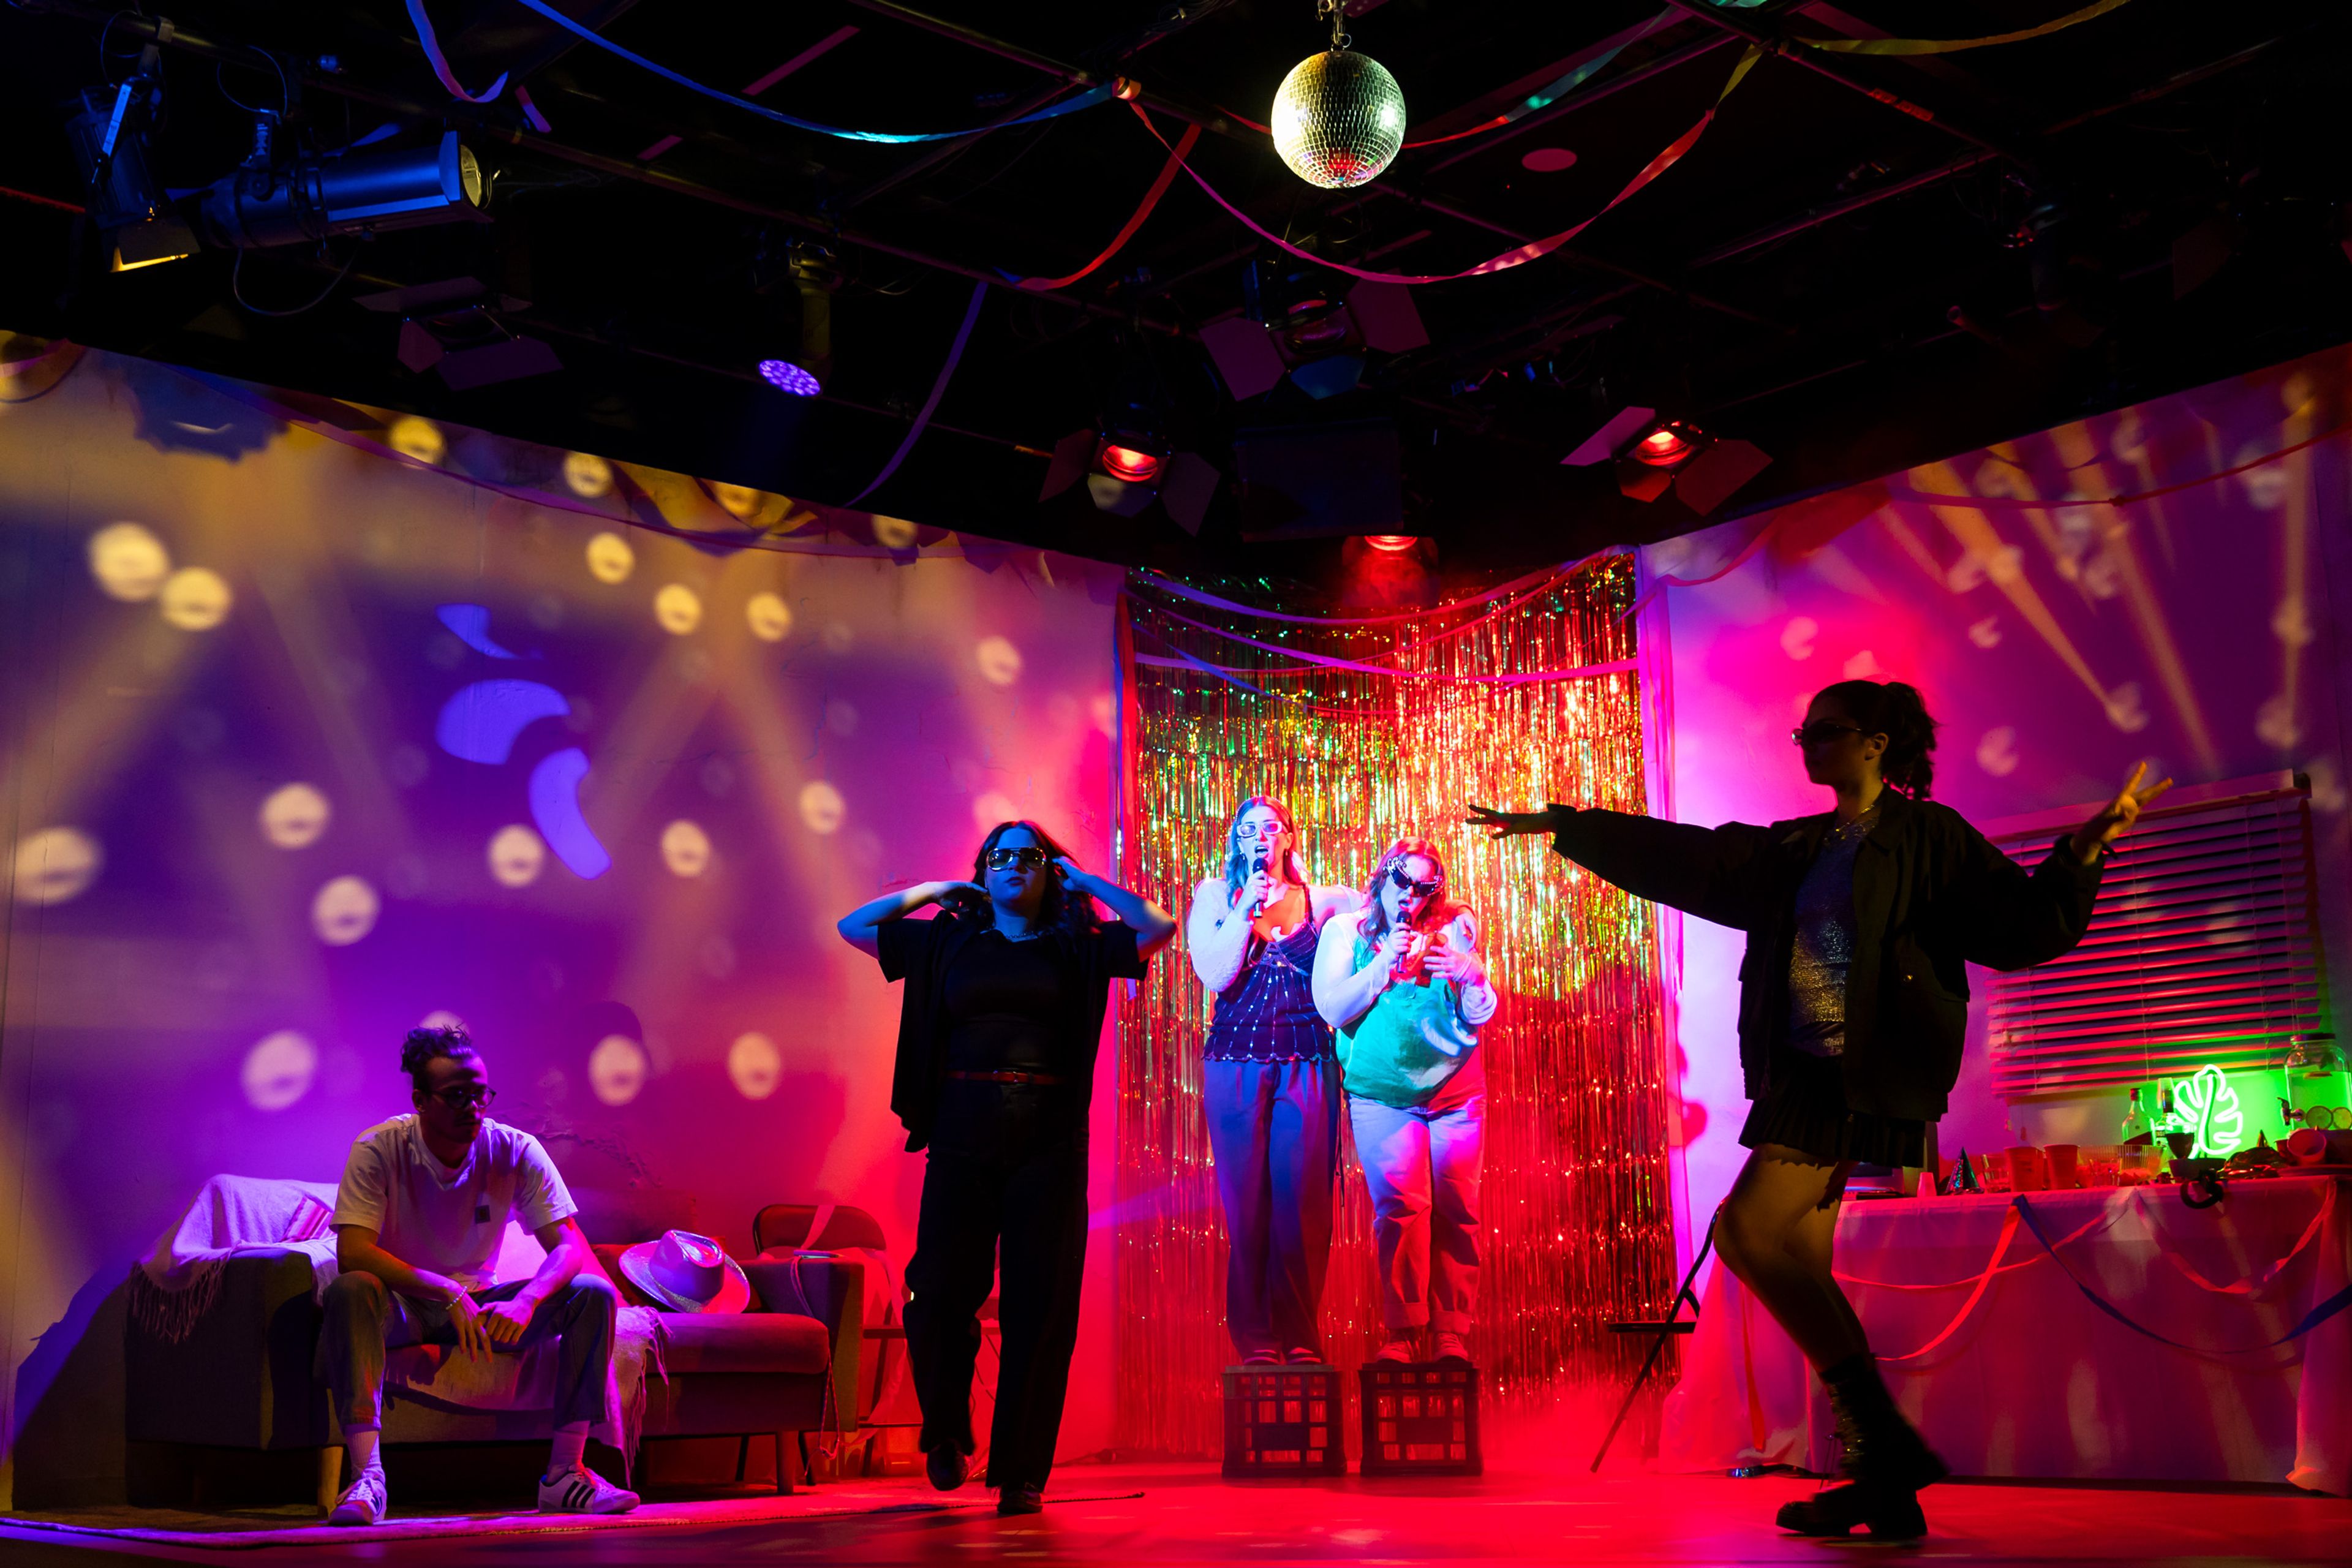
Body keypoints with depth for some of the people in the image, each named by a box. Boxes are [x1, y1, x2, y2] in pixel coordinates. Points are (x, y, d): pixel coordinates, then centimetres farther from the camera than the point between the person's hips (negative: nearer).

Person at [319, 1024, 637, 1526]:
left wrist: (524, 1302, -36)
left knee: (593, 1294, -20)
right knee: (350, 1291, -37)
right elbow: (352, 1251, -28)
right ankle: (366, 1476, -37)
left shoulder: (514, 1151, -10)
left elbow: (570, 1246, -15)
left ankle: (565, 1472, -19)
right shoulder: (378, 1149, -17)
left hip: (478, 1304, 3)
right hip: (403, 1304, -2)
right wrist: (449, 1295, -36)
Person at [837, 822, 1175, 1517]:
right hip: (962, 1144, 0)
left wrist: (1087, 883, 11)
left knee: (1038, 1308, -1)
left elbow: (1160, 927, 2)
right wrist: (936, 891, 15)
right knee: (942, 1296, -6)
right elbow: (853, 925, 17)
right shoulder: (946, 942, 14)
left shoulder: (1076, 950, 11)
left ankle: (1022, 1472, 7)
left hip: (1050, 1147, 0)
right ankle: (946, 1430, 22)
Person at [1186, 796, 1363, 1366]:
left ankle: (1301, 1336, 7)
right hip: (1236, 1066, 0)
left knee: (1303, 1201, -3)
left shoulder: (1323, 901, 10)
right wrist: (1247, 909, -9)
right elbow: (1215, 976, -5)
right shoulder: (1215, 897, 8)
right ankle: (1255, 1338, 6)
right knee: (1247, 1201, 0)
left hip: (1308, 1066, 0)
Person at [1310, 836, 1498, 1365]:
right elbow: (1332, 1009, -8)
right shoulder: (1345, 930, 3)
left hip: (1455, 1090, 2)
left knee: (1456, 1208, -5)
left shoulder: (1453, 930, 5)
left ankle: (1451, 1334, 0)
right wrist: (1384, 963, -16)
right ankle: (1402, 1333, -11)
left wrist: (1471, 977, -16)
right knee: (1401, 1205, -14)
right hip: (1381, 1094, -1)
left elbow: (1480, 1017, 4)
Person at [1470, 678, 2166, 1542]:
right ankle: (1883, 1477, 9)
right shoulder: (1796, 849, 19)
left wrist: (2085, 848, -23)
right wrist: (1557, 824, 22)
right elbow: (1683, 855, 21)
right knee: (1798, 1270, 3)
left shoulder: (1927, 836, 0)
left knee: (1748, 1230, -19)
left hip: (1866, 1074, -8)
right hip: (1802, 1072, 8)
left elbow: (2024, 926, -7)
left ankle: (1883, 1434, -11)